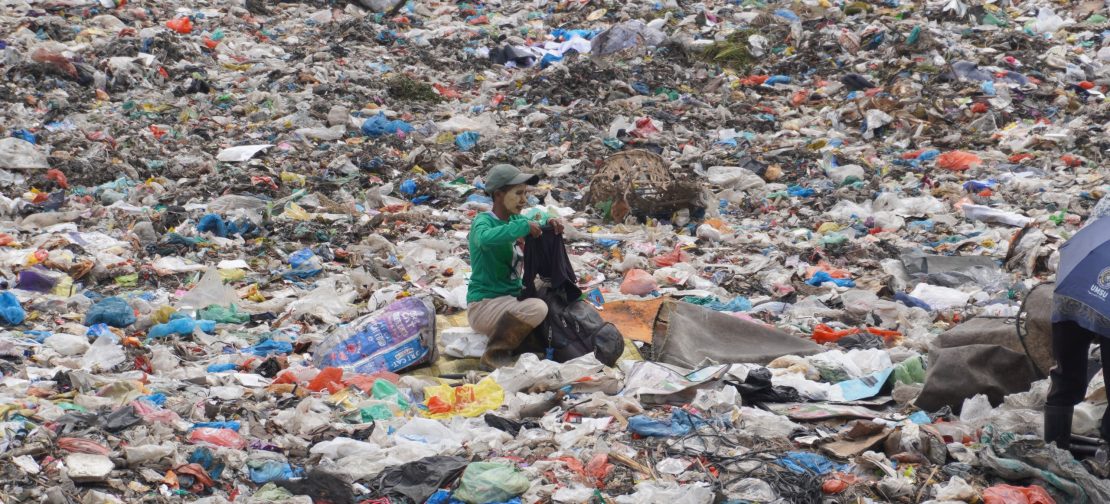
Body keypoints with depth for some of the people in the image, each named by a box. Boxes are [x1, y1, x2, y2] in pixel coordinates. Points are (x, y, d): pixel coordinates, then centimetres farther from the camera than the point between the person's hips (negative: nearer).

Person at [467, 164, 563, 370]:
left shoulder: (515, 219, 9)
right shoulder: (483, 221, -14)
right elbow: (485, 238, -37)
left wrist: (549, 225, -4)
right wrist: (523, 227, -33)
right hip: (484, 304, -9)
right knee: (537, 308, -32)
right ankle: (494, 355, -17)